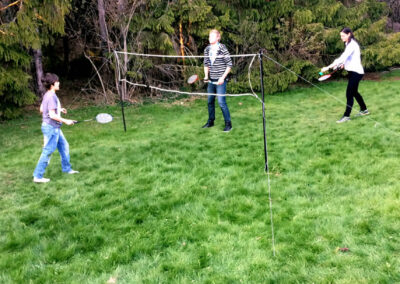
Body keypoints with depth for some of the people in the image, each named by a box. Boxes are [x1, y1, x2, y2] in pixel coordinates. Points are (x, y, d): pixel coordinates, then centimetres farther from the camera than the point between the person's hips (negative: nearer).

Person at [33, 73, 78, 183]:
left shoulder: (47, 95, 8)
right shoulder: (52, 97, -21)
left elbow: (41, 109, 18)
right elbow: (52, 115, -24)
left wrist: (59, 109, 17)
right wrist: (65, 121, -16)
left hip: (54, 128, 10)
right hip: (51, 127, -10)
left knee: (64, 146, 18)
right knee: (47, 152, -3)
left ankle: (66, 168, 31)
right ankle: (38, 176, 5)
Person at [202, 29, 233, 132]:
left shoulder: (222, 49, -10)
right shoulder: (207, 50, 7)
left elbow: (229, 64, -9)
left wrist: (223, 77, -14)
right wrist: (206, 76, 3)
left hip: (220, 81, -6)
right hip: (211, 81, 6)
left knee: (221, 102, -10)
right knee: (210, 101, 13)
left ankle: (228, 123, 2)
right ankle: (210, 121, 28)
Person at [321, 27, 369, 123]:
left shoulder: (352, 44, -20)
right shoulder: (348, 44, 10)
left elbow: (343, 57, -30)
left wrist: (328, 67, -35)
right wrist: (344, 63, -5)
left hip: (356, 72, -10)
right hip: (353, 71, 10)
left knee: (349, 94, -8)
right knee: (354, 92, 19)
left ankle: (346, 116, -4)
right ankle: (364, 110, 35)